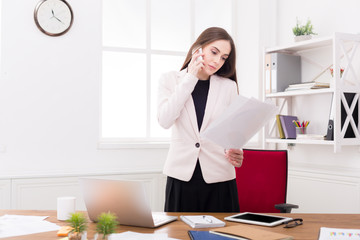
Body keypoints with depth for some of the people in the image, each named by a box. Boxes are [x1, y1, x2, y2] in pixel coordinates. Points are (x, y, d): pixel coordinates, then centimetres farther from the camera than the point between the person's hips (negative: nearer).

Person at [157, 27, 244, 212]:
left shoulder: (229, 86, 7)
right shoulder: (170, 80, 6)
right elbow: (165, 120, -10)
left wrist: (234, 154, -15)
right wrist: (190, 78, -7)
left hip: (219, 178, 1)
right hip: (181, 177, 0)